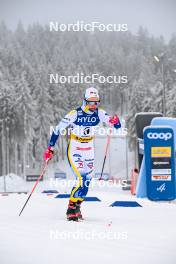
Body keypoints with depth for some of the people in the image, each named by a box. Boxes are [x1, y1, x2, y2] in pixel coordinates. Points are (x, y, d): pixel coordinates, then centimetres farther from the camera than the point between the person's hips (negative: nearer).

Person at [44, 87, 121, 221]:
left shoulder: (99, 113, -7)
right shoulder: (74, 114, -17)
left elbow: (118, 126, -9)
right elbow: (58, 129, -10)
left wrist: (115, 121, -33)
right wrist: (50, 148, -11)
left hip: (89, 152, 5)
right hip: (75, 151, -5)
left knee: (87, 181, 5)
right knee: (81, 179, -18)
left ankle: (77, 207, 23)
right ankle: (71, 210, -8)